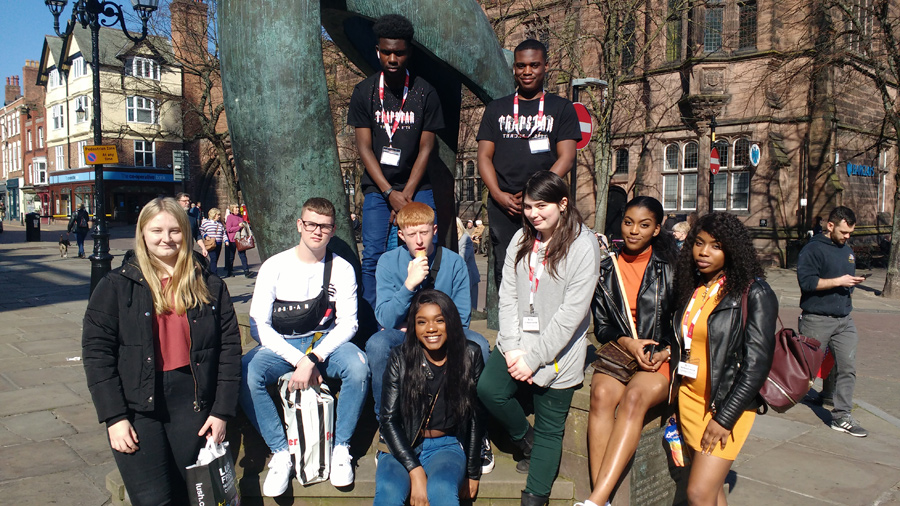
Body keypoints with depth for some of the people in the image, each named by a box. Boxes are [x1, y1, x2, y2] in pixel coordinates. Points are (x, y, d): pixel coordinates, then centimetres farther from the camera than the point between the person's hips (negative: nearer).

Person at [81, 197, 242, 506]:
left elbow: (229, 347, 4)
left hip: (192, 402, 2)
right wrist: (114, 417, -9)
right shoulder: (116, 286, 2)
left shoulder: (210, 286, 7)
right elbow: (96, 351, -3)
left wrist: (222, 411, -2)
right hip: (136, 406, -1)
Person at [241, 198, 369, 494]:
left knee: (358, 366, -31)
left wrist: (313, 358, -22)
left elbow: (348, 323, -7)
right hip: (281, 346, 1)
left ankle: (341, 448, -13)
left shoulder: (342, 269, -2)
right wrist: (298, 359, -18)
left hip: (325, 342, 0)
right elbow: (258, 325, -6)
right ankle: (281, 452, -14)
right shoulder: (275, 266, -3)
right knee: (244, 374, -29)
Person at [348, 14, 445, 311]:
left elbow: (426, 148, 0)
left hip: (417, 188, 0)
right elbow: (364, 147, -2)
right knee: (373, 258, -6)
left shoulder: (425, 93, 1)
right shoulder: (364, 92, 2)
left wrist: (407, 194, -9)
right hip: (378, 188, 0)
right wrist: (390, 193, -11)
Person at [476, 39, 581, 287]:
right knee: (505, 270, -1)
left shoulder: (562, 108, 11)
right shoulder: (496, 109, 17)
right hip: (502, 204, 2)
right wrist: (499, 195, -7)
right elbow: (484, 156, 10)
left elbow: (566, 157, 2)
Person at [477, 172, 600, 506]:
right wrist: (512, 348, -8)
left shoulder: (583, 246, -11)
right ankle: (527, 441, 13)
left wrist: (533, 358, -16)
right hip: (517, 343, 5)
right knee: (488, 389, -16)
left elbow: (572, 311, -15)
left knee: (549, 431, 4)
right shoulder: (521, 240, 6)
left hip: (558, 351, -4)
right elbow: (508, 296, 3)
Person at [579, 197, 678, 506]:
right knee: (602, 394, -31)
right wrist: (626, 342, -8)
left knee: (634, 397, -33)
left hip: (662, 359, -2)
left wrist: (666, 352, -9)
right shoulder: (606, 269, 11)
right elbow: (601, 326, 12)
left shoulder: (670, 266, 3)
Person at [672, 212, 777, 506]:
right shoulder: (691, 287, 8)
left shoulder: (754, 294, -10)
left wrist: (725, 417, -15)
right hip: (689, 397, 6)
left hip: (728, 404, -6)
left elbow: (757, 364, -14)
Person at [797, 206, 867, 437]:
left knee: (847, 366, -1)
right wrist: (839, 281, -19)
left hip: (844, 320, 7)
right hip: (817, 320, -6)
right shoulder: (813, 249, -10)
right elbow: (806, 281, -20)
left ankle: (841, 416, 4)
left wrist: (853, 282, 9)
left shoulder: (848, 251, 16)